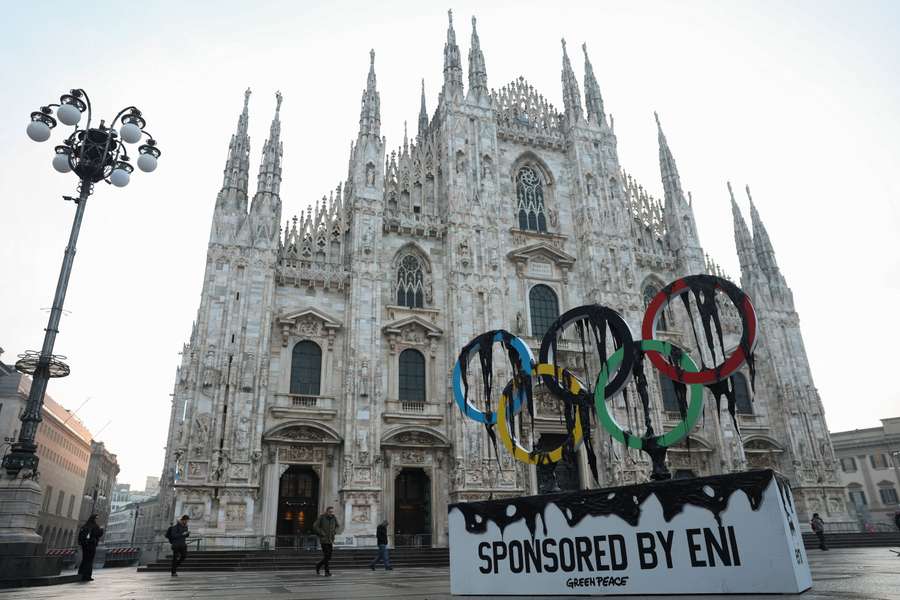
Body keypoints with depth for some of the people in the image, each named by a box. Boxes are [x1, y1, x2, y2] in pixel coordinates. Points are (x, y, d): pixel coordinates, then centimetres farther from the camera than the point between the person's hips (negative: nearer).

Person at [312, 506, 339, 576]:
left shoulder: (333, 518, 4)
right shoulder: (321, 517, -10)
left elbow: (337, 526, 21)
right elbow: (315, 526, -10)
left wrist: (334, 532, 7)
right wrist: (321, 534, -11)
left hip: (331, 540, 5)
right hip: (324, 540, -5)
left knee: (329, 557, 8)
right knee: (326, 556, -10)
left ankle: (318, 565, 31)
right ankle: (327, 572, 2)